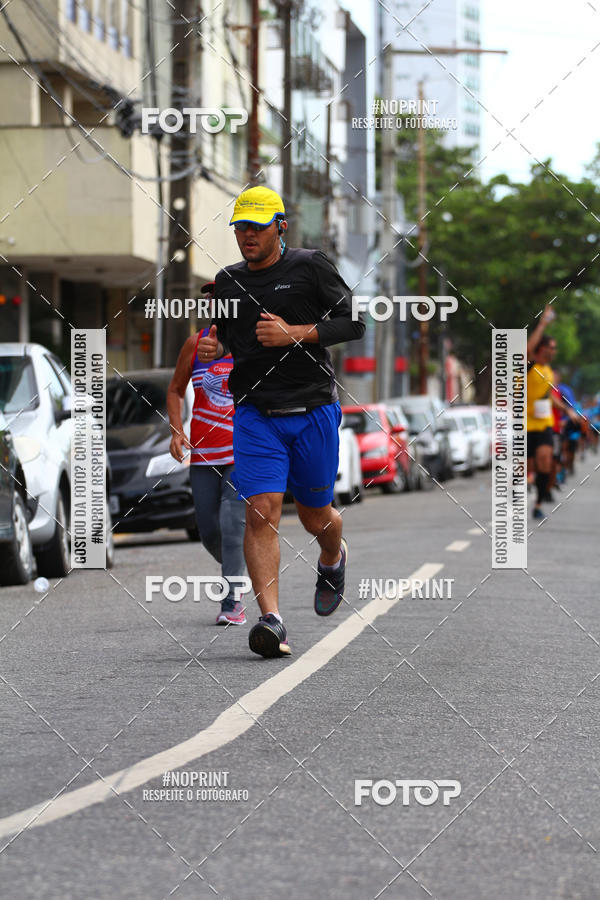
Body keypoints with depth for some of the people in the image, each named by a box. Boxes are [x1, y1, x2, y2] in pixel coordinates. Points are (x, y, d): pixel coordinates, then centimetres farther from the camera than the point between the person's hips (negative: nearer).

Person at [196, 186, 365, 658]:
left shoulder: (310, 266, -2)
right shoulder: (228, 280, 10)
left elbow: (355, 322, -4)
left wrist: (295, 334, -16)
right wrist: (214, 347, -1)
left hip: (314, 410, -2)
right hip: (255, 414, 2)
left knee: (315, 515, 11)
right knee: (260, 511, -15)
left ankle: (333, 558, 47)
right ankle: (271, 620, -18)